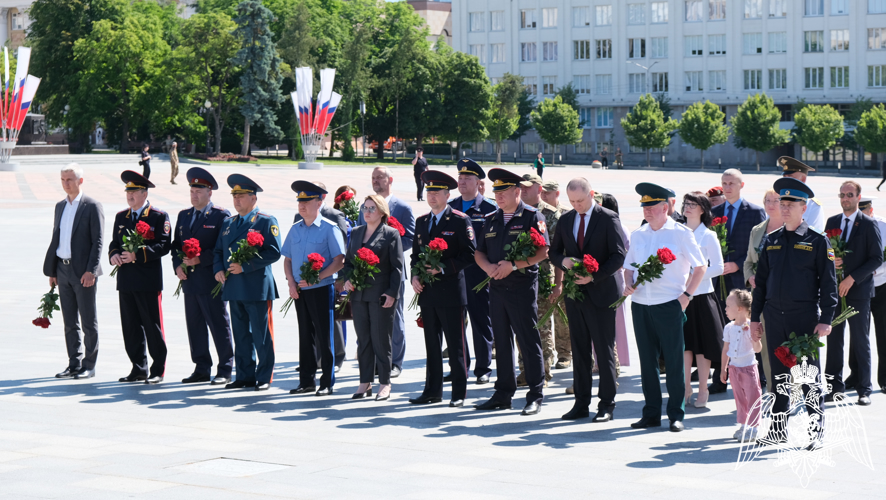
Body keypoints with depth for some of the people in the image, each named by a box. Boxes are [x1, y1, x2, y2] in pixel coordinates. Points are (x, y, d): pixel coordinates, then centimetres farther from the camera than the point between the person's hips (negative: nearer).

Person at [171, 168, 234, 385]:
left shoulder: (221, 216, -4)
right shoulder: (183, 216, 16)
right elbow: (176, 245, 19)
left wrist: (200, 259, -17)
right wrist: (178, 266, 1)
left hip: (211, 281, -6)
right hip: (189, 281, 6)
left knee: (219, 326, -2)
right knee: (194, 326, 9)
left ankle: (225, 371, 4)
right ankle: (201, 369, 16)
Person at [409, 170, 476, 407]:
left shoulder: (460, 220, -4)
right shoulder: (421, 221, 14)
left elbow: (469, 254, -8)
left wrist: (443, 268, -16)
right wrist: (415, 276, 2)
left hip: (451, 290, -6)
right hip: (427, 291, 6)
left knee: (456, 345, -2)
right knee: (432, 344, 10)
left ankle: (459, 393, 4)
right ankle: (433, 390, 17)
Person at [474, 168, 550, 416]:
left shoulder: (532, 217, -4)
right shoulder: (491, 220, 15)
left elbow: (542, 251, -12)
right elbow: (478, 251, 15)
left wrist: (513, 265, -19)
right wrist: (488, 267, -6)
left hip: (523, 287, -6)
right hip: (497, 288, 6)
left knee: (529, 342, -4)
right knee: (502, 342, 11)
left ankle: (535, 396, 1)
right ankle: (503, 394, 17)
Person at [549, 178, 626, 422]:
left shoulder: (609, 219, -6)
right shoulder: (565, 220, 10)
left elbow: (619, 255, -10)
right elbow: (554, 252, 16)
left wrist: (593, 276, -19)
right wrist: (563, 261, -7)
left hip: (601, 292, -5)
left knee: (604, 351, -1)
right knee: (579, 351, 8)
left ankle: (606, 405, 5)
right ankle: (581, 404, 14)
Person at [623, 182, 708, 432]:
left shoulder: (680, 233, -2)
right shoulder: (637, 235, 12)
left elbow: (700, 267, 1)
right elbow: (629, 266, 20)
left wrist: (686, 295, -7)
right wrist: (628, 285, 0)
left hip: (669, 305, -5)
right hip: (640, 305, 5)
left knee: (674, 362, -2)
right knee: (647, 361, 8)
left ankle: (676, 415, 6)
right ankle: (651, 414, 15)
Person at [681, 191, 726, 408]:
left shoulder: (708, 236, -1)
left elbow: (718, 268, -4)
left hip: (701, 295, -3)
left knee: (702, 344, 0)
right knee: (683, 343, 5)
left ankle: (703, 391, 7)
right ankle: (686, 388, 14)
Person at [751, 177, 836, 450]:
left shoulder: (818, 241, -2)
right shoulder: (771, 241, 11)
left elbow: (828, 283, -4)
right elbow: (761, 280, 14)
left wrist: (825, 320, -10)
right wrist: (755, 317, 10)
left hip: (805, 316, -4)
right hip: (775, 317, 4)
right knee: (778, 374, 9)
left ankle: (816, 430, 7)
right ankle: (778, 428, 17)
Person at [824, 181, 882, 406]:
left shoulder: (869, 225, -3)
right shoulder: (832, 222, 12)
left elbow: (877, 258, -7)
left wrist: (852, 278, -13)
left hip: (859, 290, -4)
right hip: (833, 289, 4)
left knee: (860, 341, 0)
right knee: (833, 338, 4)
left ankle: (864, 389, 7)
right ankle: (835, 385, 12)